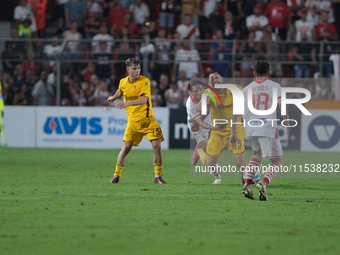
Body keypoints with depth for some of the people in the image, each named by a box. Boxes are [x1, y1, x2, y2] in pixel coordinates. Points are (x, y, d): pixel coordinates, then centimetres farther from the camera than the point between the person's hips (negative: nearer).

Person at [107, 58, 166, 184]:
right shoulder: (123, 82, 2)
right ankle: (117, 175, 6)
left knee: (157, 145, -11)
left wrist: (128, 103, -39)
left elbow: (144, 99, -26)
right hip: (133, 120, 2)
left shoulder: (144, 81, -12)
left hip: (147, 119, -2)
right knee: (126, 147, -7)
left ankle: (158, 176, 3)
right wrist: (113, 97, 48)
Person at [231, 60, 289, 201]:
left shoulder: (247, 89, 15)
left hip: (249, 128, 4)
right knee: (276, 162, 2)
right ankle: (263, 183, -26)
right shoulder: (275, 86, 7)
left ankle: (247, 184, 12)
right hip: (268, 128, -4)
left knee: (258, 154, 30)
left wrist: (233, 133, 15)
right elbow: (282, 105, -7)